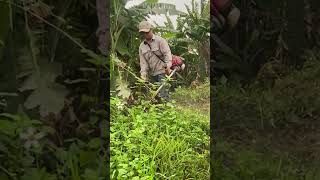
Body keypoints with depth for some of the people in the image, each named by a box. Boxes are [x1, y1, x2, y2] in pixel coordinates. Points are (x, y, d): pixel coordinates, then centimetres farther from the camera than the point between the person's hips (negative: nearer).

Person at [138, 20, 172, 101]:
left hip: (162, 71, -6)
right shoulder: (142, 46, 12)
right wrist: (143, 73, -9)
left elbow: (167, 54, -13)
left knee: (162, 94, -12)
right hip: (152, 74, 6)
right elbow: (143, 61, 5)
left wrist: (168, 66, -28)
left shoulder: (160, 40, -4)